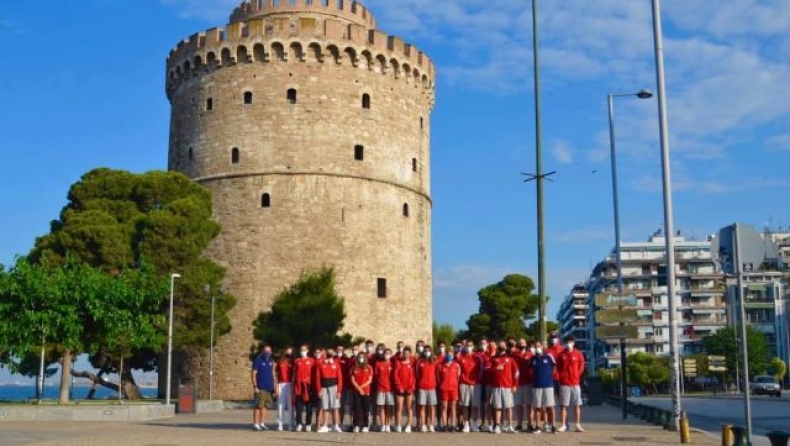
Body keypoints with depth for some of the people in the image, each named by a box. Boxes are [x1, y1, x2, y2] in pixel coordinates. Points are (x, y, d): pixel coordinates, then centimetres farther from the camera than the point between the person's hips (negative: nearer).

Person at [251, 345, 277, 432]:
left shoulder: (271, 361, 15)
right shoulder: (258, 360, -3)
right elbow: (253, 374, -6)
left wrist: (275, 387, 15)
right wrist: (255, 386, -13)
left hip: (269, 388, 6)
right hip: (260, 388, -6)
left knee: (265, 406, 9)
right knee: (258, 406, -6)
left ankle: (262, 424, 14)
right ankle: (255, 424, -4)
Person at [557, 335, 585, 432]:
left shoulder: (578, 354, 2)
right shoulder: (561, 355, 3)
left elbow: (581, 367, 7)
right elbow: (558, 367, 9)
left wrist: (576, 375, 3)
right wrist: (562, 376, 2)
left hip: (575, 383, 0)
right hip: (564, 384, 0)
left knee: (577, 405, 5)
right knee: (563, 405, 0)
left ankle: (578, 425, 10)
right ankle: (563, 425, 4)